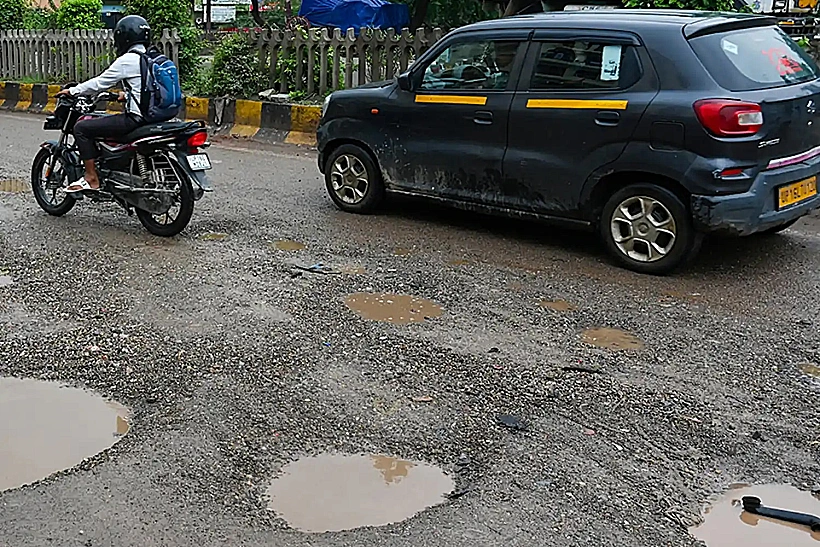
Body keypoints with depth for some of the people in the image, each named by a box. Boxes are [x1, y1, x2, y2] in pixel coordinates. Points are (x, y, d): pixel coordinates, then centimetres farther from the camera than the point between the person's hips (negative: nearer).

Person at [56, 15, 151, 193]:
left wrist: (72, 91, 4)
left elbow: (100, 83, -8)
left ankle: (91, 178, -3)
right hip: (151, 116, 10)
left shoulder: (127, 60, -12)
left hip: (135, 117, -10)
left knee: (81, 128, -4)